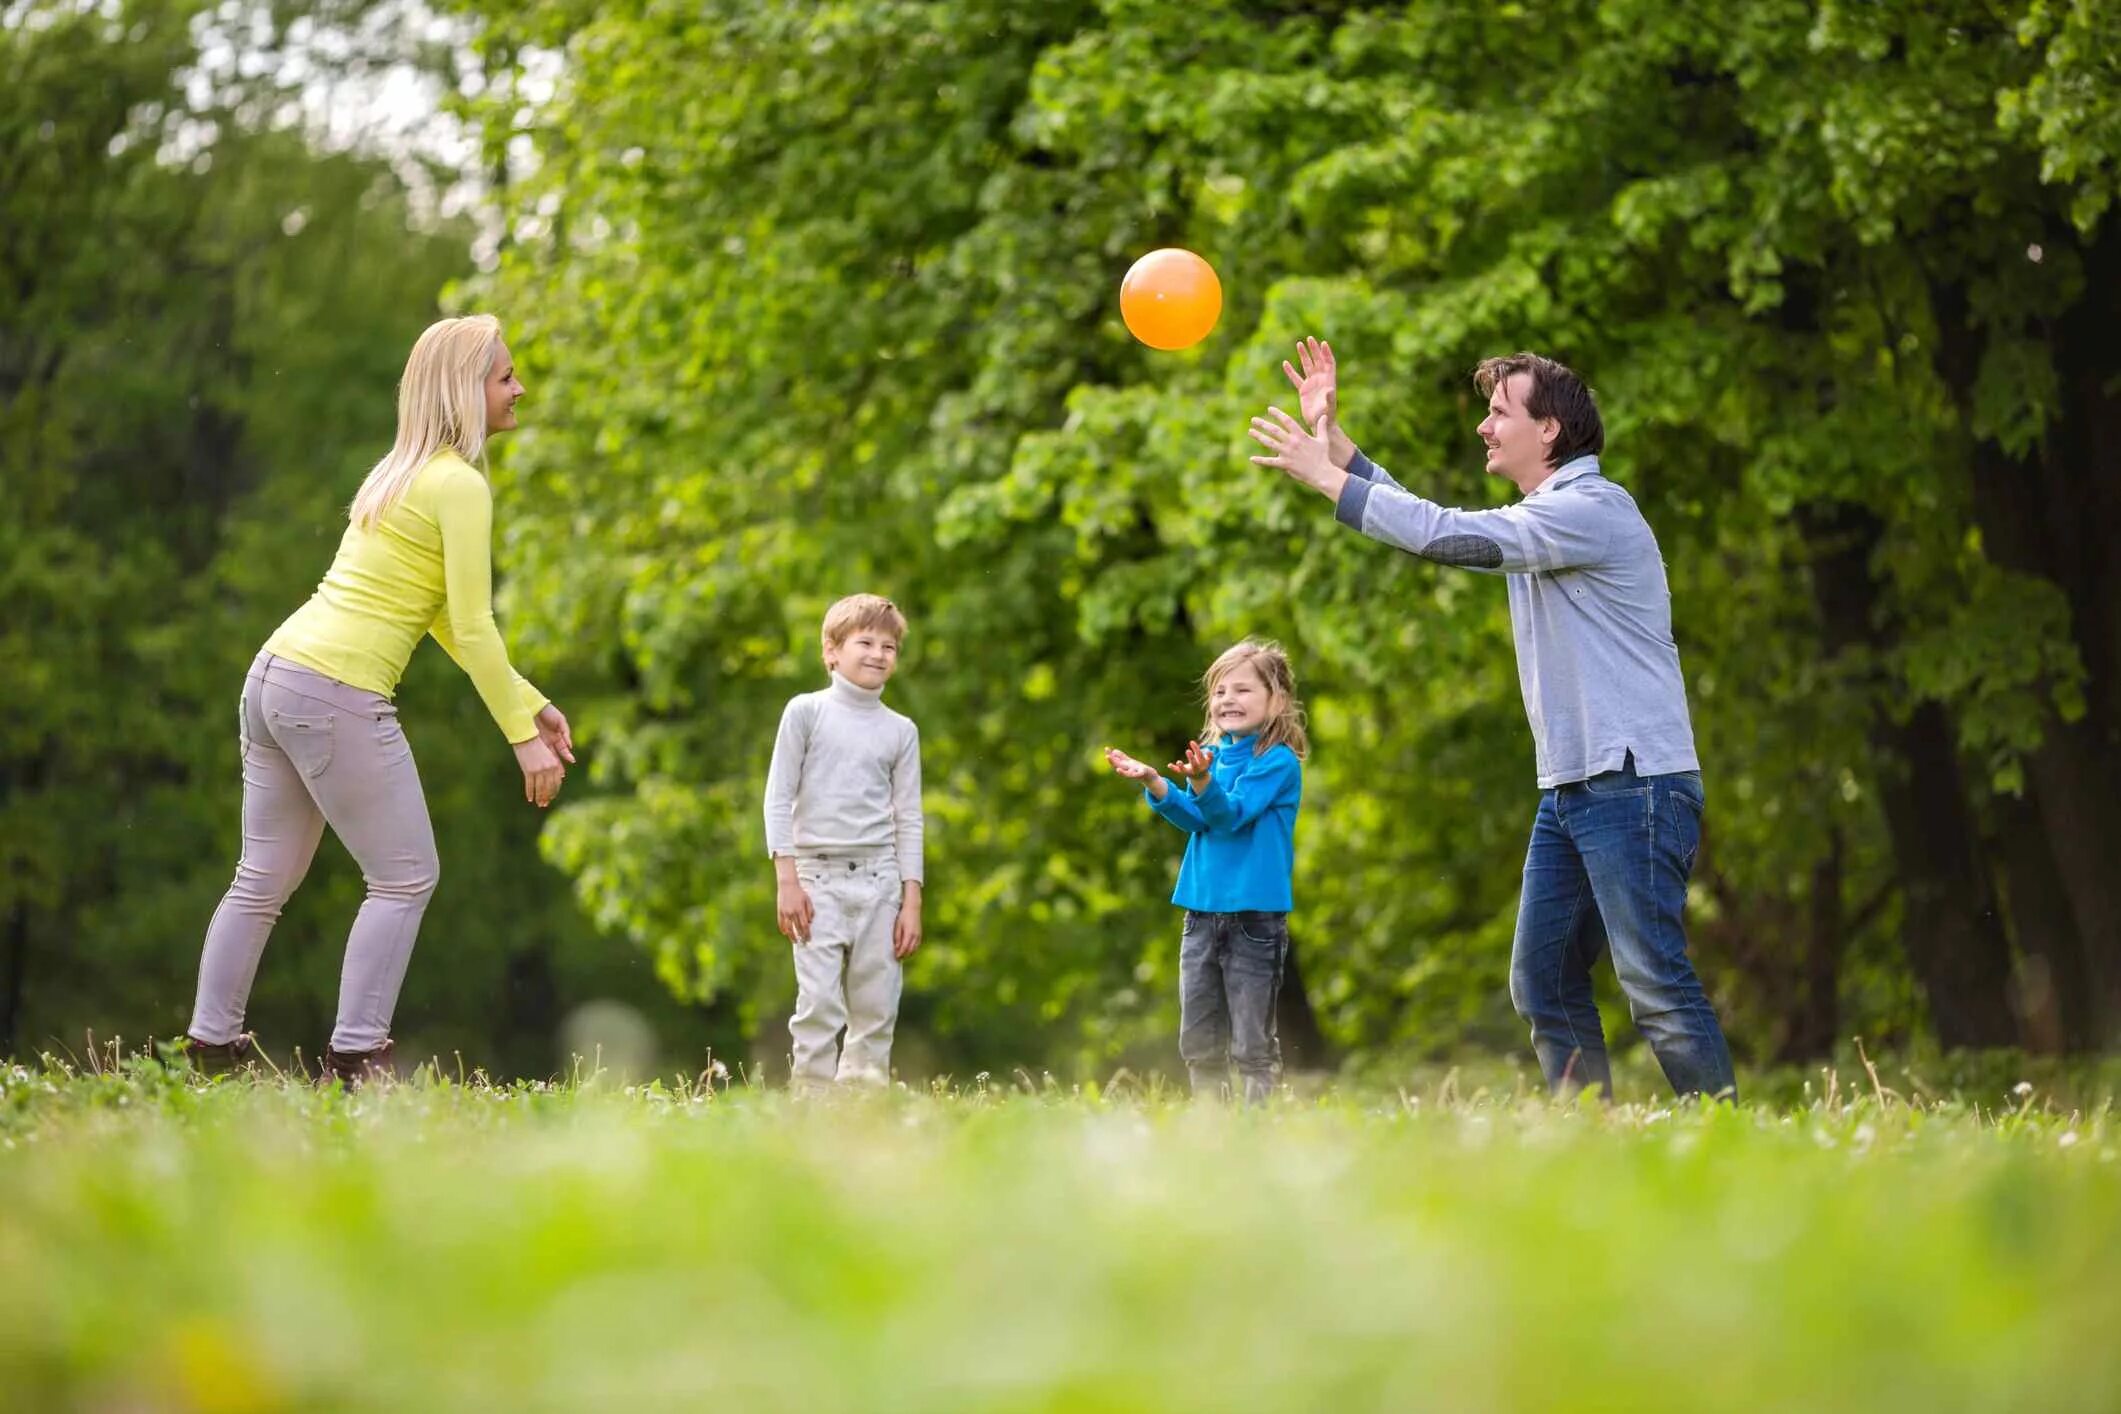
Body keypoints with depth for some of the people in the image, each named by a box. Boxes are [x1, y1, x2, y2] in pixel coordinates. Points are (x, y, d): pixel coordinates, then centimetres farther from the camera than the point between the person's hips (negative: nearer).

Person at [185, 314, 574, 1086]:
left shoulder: (399, 472, 19)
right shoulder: (460, 485, -10)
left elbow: (446, 620, 22)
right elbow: (472, 628, -13)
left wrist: (532, 702, 21)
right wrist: (523, 736, -8)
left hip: (275, 675, 9)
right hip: (338, 695, -9)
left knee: (264, 877, 15)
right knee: (405, 877, 1)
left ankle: (210, 1044, 17)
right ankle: (355, 1053, -3)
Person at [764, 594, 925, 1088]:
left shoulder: (901, 731, 10)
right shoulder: (806, 712, 2)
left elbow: (908, 819, 10)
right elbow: (779, 797, 1)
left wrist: (912, 900, 4)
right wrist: (786, 880, -7)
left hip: (879, 879, 3)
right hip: (819, 877, -3)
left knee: (876, 1010, 1)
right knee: (818, 1005, -10)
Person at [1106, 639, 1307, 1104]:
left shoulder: (1278, 761, -9)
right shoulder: (1214, 753, 11)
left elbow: (1231, 813, -20)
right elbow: (1195, 819, 2)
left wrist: (1201, 781, -38)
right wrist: (1153, 782, -12)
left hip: (1255, 919, -7)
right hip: (1202, 912, 7)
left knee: (1251, 1044, -3)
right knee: (1198, 1043, 11)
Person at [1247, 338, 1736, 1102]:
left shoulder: (1593, 508, -12)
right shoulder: (1538, 521, 19)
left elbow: (1447, 535, -18)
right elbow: (1433, 531, 25)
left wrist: (1325, 477, -11)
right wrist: (1333, 439, 18)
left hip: (1636, 782, -10)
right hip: (1569, 788, 10)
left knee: (1654, 980, -13)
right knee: (1543, 979, 7)